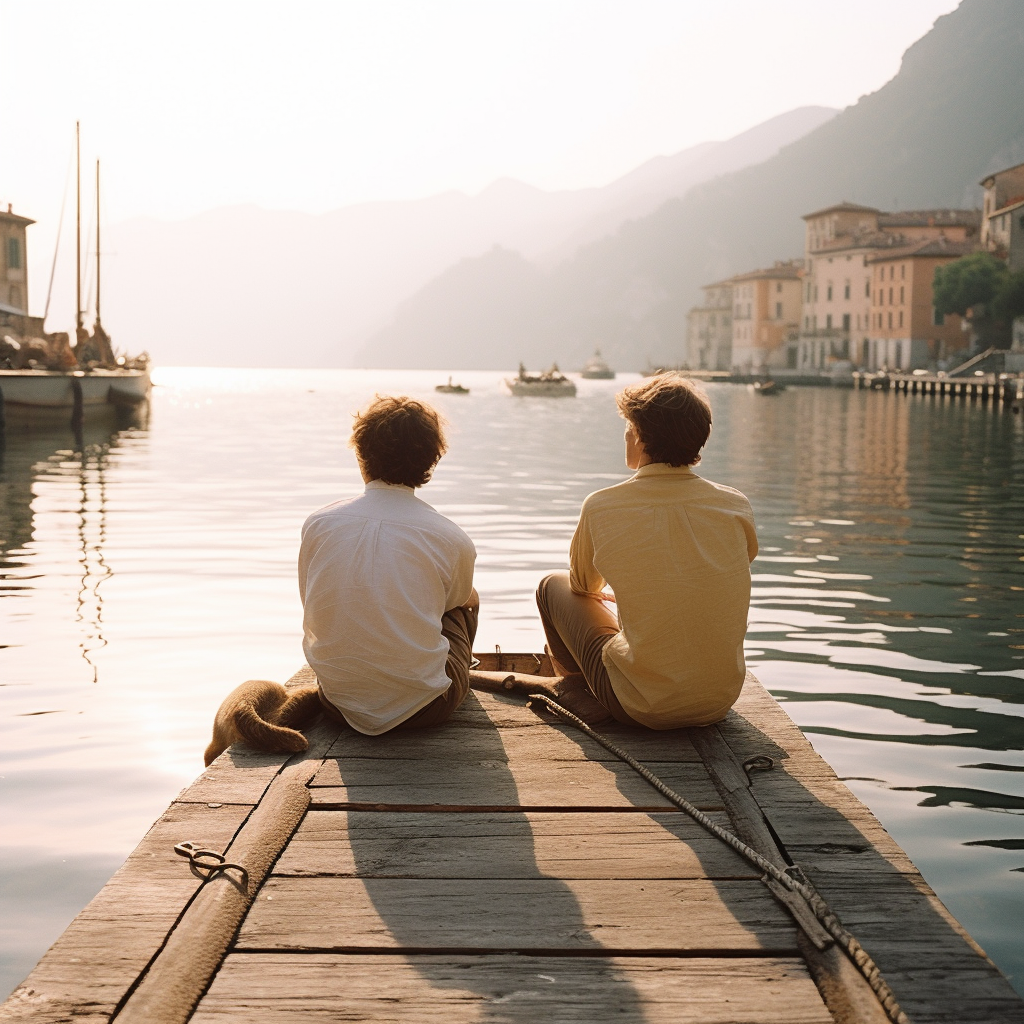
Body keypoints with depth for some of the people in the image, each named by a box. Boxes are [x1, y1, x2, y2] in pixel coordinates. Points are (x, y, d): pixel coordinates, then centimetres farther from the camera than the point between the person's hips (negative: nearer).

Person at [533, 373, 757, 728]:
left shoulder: (602, 507, -13)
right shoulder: (736, 506, -5)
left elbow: (584, 586, 9)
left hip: (644, 708, -4)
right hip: (721, 701, 4)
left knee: (553, 586, 19)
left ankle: (578, 690, 32)